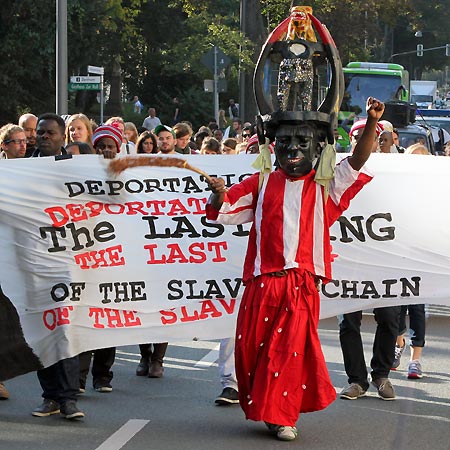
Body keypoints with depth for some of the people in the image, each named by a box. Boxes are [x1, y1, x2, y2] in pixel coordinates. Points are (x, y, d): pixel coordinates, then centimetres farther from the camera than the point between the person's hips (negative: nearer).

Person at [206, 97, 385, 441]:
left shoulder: (325, 186, 9)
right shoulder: (262, 183, 13)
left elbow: (357, 161, -4)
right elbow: (223, 211, 12)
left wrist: (372, 123, -19)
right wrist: (218, 194, -11)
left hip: (301, 283, -2)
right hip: (262, 282, 2)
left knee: (292, 349, -6)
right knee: (251, 347, 3)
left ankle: (283, 416, 4)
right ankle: (259, 407, 21)